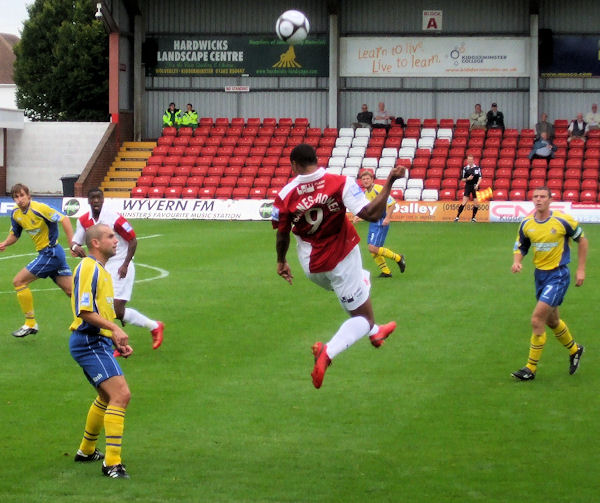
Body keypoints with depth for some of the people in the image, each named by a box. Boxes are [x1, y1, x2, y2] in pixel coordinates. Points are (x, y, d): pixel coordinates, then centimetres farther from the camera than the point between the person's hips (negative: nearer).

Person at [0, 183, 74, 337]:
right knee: (71, 291, 7)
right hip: (46, 253, 8)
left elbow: (64, 220, -20)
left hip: (50, 253, -8)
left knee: (19, 281, -6)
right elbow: (14, 235, 21)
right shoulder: (16, 213, 8)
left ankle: (30, 324, 1)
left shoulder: (39, 208, -17)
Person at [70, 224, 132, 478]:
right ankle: (112, 462, -21)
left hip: (98, 342, 11)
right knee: (121, 394, -20)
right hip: (90, 343, -11)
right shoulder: (88, 268, -12)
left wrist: (117, 342, 20)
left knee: (108, 397, 25)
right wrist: (114, 328, -29)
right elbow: (84, 310, -21)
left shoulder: (102, 271, 20)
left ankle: (86, 451, 40)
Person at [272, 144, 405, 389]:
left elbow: (282, 234, 0)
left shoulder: (285, 195, -11)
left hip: (311, 267, 5)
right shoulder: (340, 183, -17)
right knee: (364, 319, 6)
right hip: (342, 262, -5)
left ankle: (374, 331, 51)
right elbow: (372, 214, -24)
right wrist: (390, 181, -14)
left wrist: (281, 261, 18)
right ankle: (327, 353, -20)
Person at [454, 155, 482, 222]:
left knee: (476, 204, -2)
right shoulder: (465, 168, 3)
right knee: (464, 203, -13)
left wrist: (477, 185, -14)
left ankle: (473, 217, 14)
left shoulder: (477, 168, 3)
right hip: (468, 186, -1)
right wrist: (468, 179, -14)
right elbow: (462, 179, 6)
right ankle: (457, 216, -9)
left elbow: (480, 178, 1)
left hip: (475, 187, 1)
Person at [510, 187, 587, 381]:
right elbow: (520, 246, 11)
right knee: (552, 321, 18)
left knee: (537, 319, -15)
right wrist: (517, 261, -11)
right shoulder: (526, 224, -1)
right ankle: (574, 350, 46)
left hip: (558, 275, -6)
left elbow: (581, 239, 0)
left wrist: (581, 269, -1)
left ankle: (531, 368, -6)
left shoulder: (563, 221, -14)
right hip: (540, 275, 6)